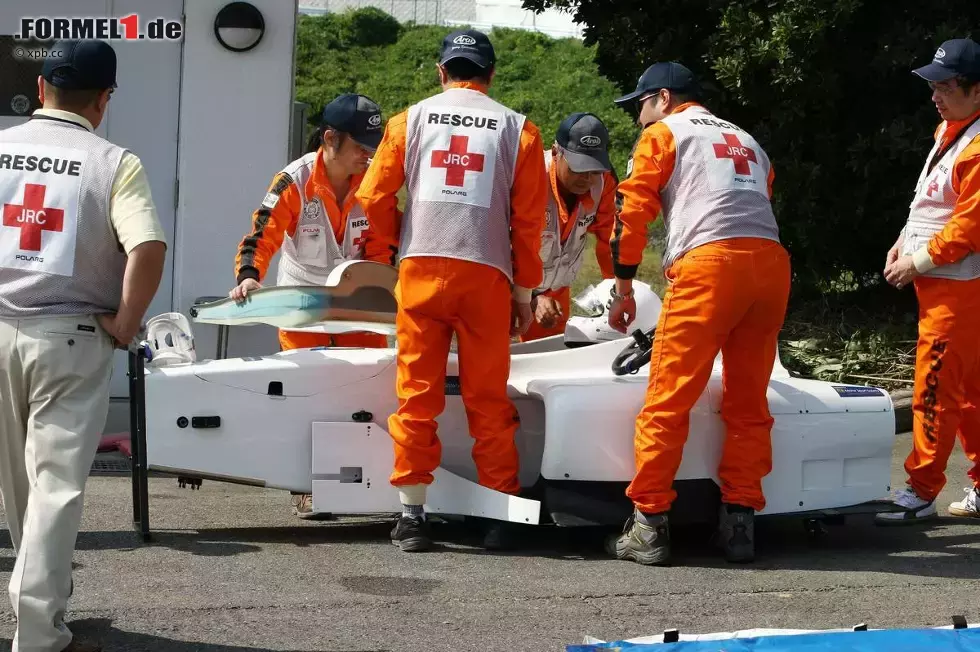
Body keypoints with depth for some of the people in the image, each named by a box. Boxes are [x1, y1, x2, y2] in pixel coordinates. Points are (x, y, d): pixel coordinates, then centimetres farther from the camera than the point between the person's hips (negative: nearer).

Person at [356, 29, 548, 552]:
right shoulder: (517, 128, 10)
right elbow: (529, 219, 6)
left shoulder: (411, 119, 10)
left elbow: (374, 199, 6)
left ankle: (411, 513, 3)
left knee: (416, 395, 4)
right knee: (488, 400, 7)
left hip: (419, 268, 0)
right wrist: (524, 290, 12)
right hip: (486, 273, 0)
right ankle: (499, 517, 10)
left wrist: (383, 259, 17)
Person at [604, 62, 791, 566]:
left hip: (708, 263, -6)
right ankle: (739, 523, 11)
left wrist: (624, 289, 11)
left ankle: (648, 526, -3)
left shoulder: (663, 133, 15)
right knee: (749, 405, 12)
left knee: (667, 401, -3)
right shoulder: (747, 141, 32)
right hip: (772, 262, 6)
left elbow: (632, 211, 6)